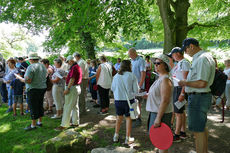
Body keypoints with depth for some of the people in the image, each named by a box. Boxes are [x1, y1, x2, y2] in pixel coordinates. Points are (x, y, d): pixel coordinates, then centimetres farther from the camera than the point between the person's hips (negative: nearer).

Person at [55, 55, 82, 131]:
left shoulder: (74, 67, -16)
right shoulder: (78, 67, 16)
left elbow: (72, 79, -22)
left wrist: (67, 88, -22)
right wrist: (66, 77, 20)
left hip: (72, 88, -11)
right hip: (77, 87, 11)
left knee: (67, 107, -7)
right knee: (75, 106, 14)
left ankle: (64, 125, -3)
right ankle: (75, 122, 22)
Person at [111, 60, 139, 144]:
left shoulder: (116, 76, -3)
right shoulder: (132, 76, -11)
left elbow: (112, 88, 7)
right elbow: (136, 90, -8)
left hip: (118, 100, 3)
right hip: (129, 99, -3)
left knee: (119, 117, 19)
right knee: (128, 118, 11)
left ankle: (116, 136, 28)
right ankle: (128, 138, 19)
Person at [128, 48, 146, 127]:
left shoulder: (141, 61, -12)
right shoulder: (132, 61, 12)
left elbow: (143, 74, -17)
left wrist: (140, 85, -21)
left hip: (138, 86, -8)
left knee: (137, 103, -2)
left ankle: (139, 119, 8)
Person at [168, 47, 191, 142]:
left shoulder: (184, 63, -13)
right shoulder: (179, 63, 16)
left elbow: (186, 79, -20)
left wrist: (182, 93, -24)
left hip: (180, 89, -10)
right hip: (176, 88, 10)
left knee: (178, 112, -6)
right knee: (181, 112, 15)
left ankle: (177, 135, 1)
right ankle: (183, 132, 24)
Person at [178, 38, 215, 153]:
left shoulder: (202, 59, -19)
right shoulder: (203, 57, 14)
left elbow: (202, 83, -26)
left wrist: (185, 83, -13)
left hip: (198, 98, -11)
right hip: (201, 96, 11)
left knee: (198, 130, -2)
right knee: (202, 128, 22)